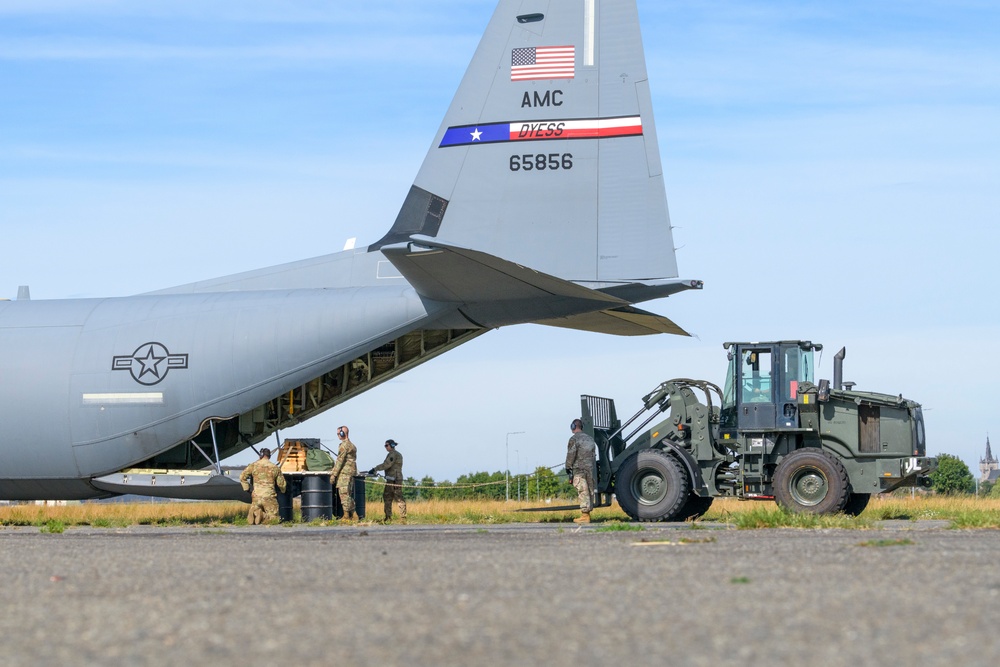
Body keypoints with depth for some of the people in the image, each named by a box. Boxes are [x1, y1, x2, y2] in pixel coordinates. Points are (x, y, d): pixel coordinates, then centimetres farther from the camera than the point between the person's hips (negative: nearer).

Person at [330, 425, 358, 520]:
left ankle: (346, 515, -12)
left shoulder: (344, 445, -11)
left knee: (344, 494, -9)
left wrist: (333, 474, -13)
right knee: (349, 495, 12)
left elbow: (340, 461, -15)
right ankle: (351, 515, 11)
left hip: (344, 473, -10)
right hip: (351, 472, 10)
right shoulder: (352, 445, 18)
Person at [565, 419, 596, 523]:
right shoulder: (590, 439, 17)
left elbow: (571, 455, -10)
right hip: (590, 468, 7)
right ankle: (587, 513, 10)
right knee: (589, 491, 8)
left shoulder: (574, 439, -7)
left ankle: (584, 515, -13)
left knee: (583, 492, -10)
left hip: (579, 469, -7)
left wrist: (568, 467, -1)